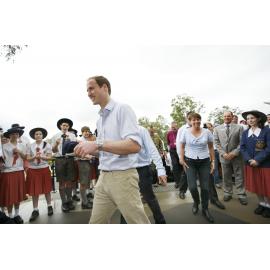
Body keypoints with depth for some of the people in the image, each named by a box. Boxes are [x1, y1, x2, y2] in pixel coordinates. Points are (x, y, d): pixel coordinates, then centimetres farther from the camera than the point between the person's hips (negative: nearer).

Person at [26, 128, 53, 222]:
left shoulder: (47, 145, -1)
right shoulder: (30, 146, 4)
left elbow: (49, 157, -6)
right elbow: (28, 158, 0)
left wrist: (42, 157, -24)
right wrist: (34, 157, -20)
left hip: (44, 169, -1)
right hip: (33, 169, 1)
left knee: (46, 189, 9)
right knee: (34, 191, 5)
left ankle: (49, 206, 26)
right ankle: (35, 210, 18)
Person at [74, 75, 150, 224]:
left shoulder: (123, 109, -9)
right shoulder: (100, 120, 15)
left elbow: (135, 145, -23)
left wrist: (97, 144, -28)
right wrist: (89, 149, 3)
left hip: (122, 176, -7)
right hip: (103, 177, 8)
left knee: (138, 222, 7)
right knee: (96, 222, 16)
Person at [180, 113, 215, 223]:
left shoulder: (207, 132, -2)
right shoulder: (185, 132, -4)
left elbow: (211, 147, 6)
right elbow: (182, 147, 4)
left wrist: (213, 161, 3)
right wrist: (182, 160, -3)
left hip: (204, 162, 1)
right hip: (190, 162, -1)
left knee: (205, 187, 4)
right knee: (192, 186, -6)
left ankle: (205, 209, 27)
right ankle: (196, 202, 29)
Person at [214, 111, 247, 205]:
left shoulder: (239, 127, 2)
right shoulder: (217, 128, 5)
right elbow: (216, 142, 1)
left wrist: (234, 153, -14)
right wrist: (223, 153, -10)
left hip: (236, 156, -1)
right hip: (224, 156, 1)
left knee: (239, 176, 7)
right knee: (226, 177, 11)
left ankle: (241, 195, 20)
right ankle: (227, 193, 24)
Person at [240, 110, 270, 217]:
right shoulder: (245, 133, 4)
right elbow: (242, 147, 1)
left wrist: (257, 160, -20)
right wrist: (249, 159, -14)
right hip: (250, 164, 4)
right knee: (256, 185, 13)